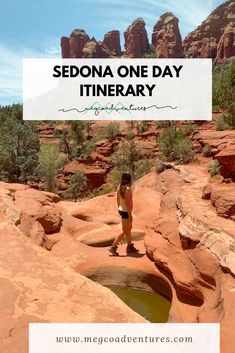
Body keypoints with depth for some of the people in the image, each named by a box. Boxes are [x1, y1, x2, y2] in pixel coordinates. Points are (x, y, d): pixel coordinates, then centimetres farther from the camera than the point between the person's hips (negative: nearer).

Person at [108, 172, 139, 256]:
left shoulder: (119, 187, 1)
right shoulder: (128, 189, -23)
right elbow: (128, 203, -23)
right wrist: (130, 215, -17)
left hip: (121, 210, 9)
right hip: (126, 212, -9)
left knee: (129, 228, 22)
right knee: (124, 231, 4)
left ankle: (130, 247, 33)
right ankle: (113, 247, 7)